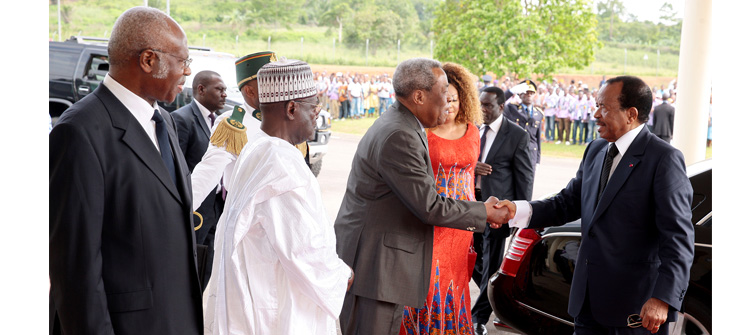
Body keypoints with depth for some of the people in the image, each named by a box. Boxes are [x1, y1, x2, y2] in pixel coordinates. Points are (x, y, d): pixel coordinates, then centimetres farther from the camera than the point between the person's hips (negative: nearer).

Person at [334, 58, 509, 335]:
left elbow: (420, 196, 18)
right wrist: (484, 213, -6)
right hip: (374, 267, -10)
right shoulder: (399, 136, -21)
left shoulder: (398, 125, 13)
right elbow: (429, 206, -19)